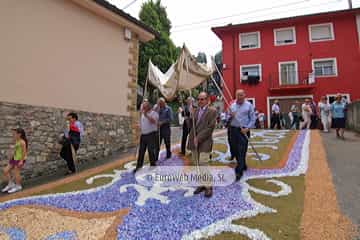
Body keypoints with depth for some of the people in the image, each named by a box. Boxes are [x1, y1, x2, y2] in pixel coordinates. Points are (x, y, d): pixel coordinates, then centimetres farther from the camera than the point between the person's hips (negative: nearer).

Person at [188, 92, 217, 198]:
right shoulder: (195, 111, 16)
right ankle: (201, 184, 24)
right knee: (197, 165, 10)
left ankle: (208, 186, 10)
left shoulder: (212, 111, -3)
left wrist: (198, 138, -14)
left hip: (204, 142, -6)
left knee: (203, 165, -7)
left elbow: (210, 127, -12)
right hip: (194, 141, 6)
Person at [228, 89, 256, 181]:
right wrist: (230, 115, -10)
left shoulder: (249, 105, 1)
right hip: (233, 129, 4)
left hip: (244, 130, -4)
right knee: (235, 150, 11)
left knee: (242, 151, -8)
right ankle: (243, 165, 34)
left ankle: (239, 172, -5)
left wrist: (247, 128, -13)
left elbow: (253, 118, -2)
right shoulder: (232, 105, 11)